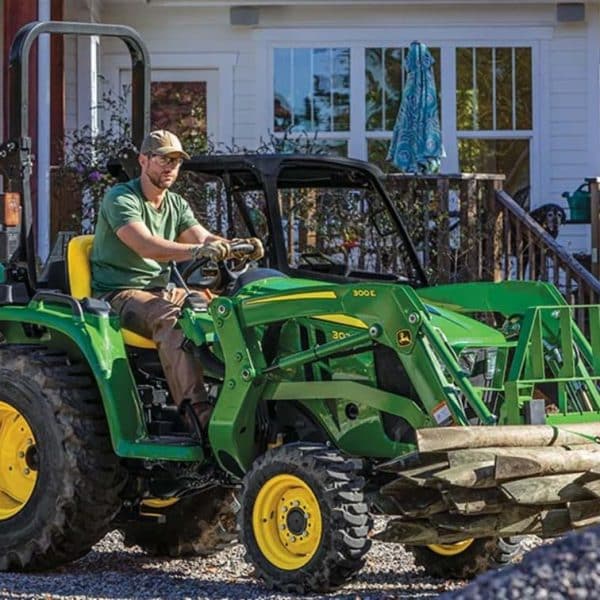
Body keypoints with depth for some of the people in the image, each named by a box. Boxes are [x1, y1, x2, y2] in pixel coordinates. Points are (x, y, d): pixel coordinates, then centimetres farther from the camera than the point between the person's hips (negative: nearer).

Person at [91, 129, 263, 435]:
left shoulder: (176, 205, 15)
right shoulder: (120, 198, -11)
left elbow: (205, 239, 1)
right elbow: (147, 246, -27)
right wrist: (196, 250, -43)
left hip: (161, 290, 7)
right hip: (119, 293, -7)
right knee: (170, 317, -36)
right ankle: (196, 411, -47)